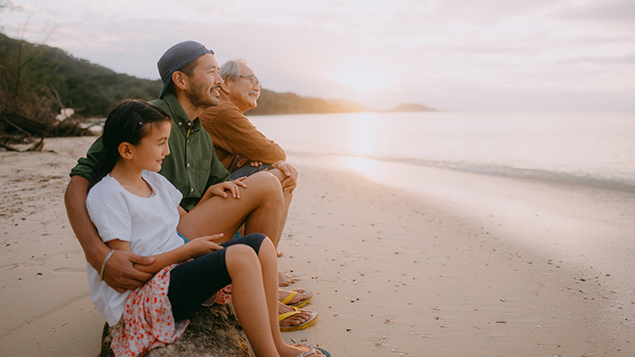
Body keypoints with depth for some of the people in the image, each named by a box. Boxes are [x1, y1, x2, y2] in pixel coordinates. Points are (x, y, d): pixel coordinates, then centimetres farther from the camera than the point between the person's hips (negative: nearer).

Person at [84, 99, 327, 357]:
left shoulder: (154, 180, 14)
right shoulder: (105, 195, -13)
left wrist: (210, 194, 6)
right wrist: (188, 249, -14)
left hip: (178, 268, 9)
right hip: (140, 296, -9)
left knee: (260, 244, -8)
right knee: (241, 256, -30)